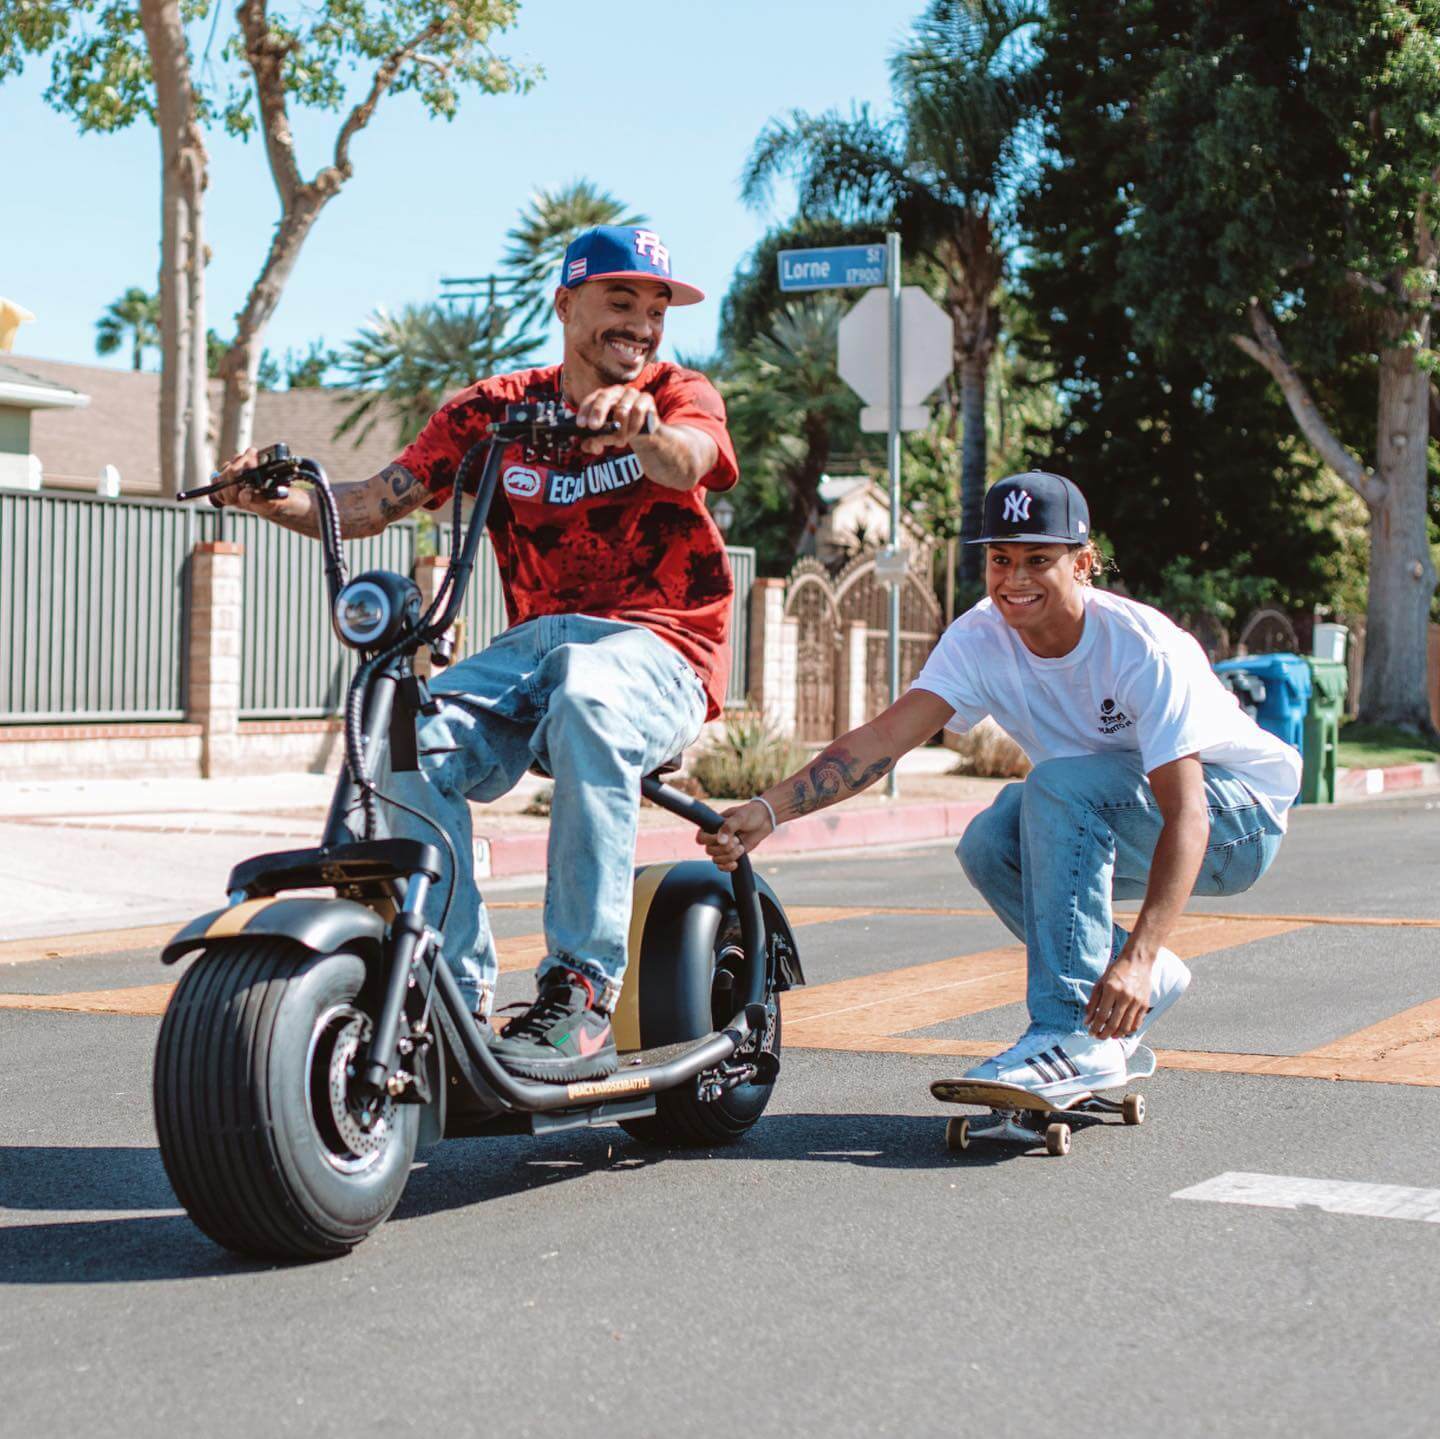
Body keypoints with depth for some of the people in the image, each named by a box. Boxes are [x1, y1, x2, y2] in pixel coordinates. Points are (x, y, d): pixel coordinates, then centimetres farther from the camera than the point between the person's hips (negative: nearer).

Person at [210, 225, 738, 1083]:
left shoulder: (681, 394, 6)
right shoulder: (494, 410, 13)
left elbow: (685, 463, -20)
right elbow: (373, 504, 5)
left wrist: (644, 429, -44)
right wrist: (280, 499, -15)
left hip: (658, 648, -3)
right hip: (535, 641, 4)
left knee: (588, 703, -40)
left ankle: (582, 996, -39)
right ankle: (459, 995, -22)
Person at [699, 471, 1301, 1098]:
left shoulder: (1144, 650, -28)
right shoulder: (981, 638, -12)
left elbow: (1185, 815, -34)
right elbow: (887, 734, -22)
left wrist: (1137, 958, -45)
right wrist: (769, 809, -38)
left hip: (1236, 815, -6)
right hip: (1121, 818, 6)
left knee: (1057, 785, -30)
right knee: (988, 844, -20)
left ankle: (1077, 1036, -30)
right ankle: (1148, 982, 0)